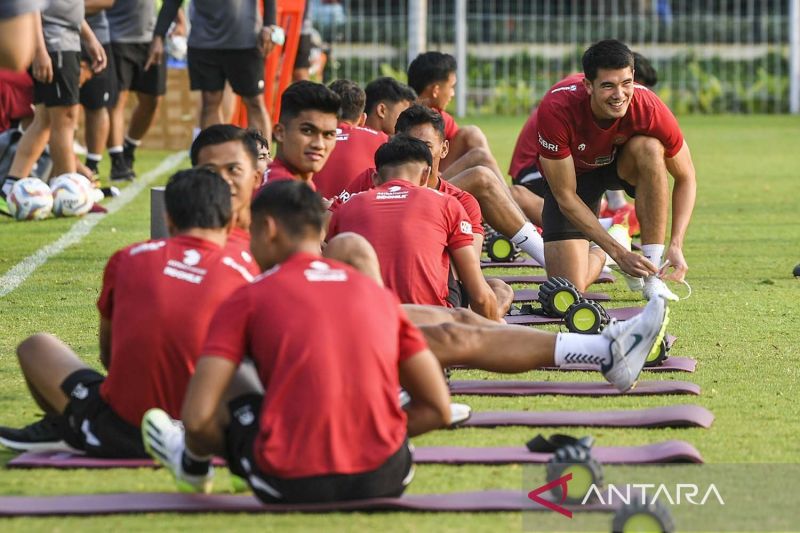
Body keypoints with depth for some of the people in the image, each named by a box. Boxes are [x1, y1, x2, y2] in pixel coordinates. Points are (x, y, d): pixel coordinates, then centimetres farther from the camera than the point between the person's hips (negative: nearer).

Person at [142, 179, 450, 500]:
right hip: (385, 483, 3)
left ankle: (193, 462, 48)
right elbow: (439, 410, 8)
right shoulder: (379, 295, 10)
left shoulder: (247, 301, 0)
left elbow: (196, 418, -7)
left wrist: (195, 451, 16)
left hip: (291, 486, -3)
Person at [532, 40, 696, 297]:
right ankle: (596, 257, 25)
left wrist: (676, 246, -27)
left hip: (623, 164, 1)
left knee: (649, 148, -36)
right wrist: (618, 252, -31)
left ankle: (652, 275, -25)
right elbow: (566, 198, -27)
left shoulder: (650, 109, -32)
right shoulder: (556, 110, -36)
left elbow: (686, 178, -15)